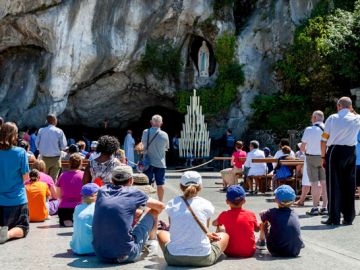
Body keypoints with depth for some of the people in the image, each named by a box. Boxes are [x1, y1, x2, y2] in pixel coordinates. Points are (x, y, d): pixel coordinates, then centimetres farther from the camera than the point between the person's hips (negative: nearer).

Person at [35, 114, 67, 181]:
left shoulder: (41, 130, -4)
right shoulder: (59, 131, -9)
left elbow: (37, 144, 0)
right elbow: (63, 146, -9)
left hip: (44, 158, 2)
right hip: (56, 159, -2)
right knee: (53, 178, 5)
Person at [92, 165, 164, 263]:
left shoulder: (102, 191, 6)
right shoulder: (133, 193, -3)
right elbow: (161, 206, 13)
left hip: (100, 254, 4)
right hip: (126, 256, -4)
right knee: (152, 210, 14)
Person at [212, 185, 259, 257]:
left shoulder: (224, 215, -8)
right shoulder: (251, 214, -5)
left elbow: (214, 223, 15)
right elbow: (257, 229, 15)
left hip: (231, 253, -2)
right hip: (249, 252, 3)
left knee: (220, 228, 17)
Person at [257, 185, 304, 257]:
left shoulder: (272, 213, -9)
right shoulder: (295, 215, 1)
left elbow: (261, 214, 13)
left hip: (277, 252, -3)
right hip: (295, 252, 3)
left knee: (264, 223, 16)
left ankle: (261, 242, 38)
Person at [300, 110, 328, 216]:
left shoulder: (309, 130, -12)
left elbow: (302, 147, -8)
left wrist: (306, 150, 13)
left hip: (312, 157, -3)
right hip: (325, 157, 3)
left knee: (314, 183, 0)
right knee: (324, 182, 7)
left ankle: (315, 208, 1)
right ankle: (324, 207, 9)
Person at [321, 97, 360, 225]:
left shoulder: (332, 118, -5)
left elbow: (324, 139, -5)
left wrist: (323, 156, 2)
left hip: (335, 151, -3)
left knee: (334, 184, 1)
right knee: (349, 185, 9)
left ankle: (334, 218, 1)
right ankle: (348, 217, 14)